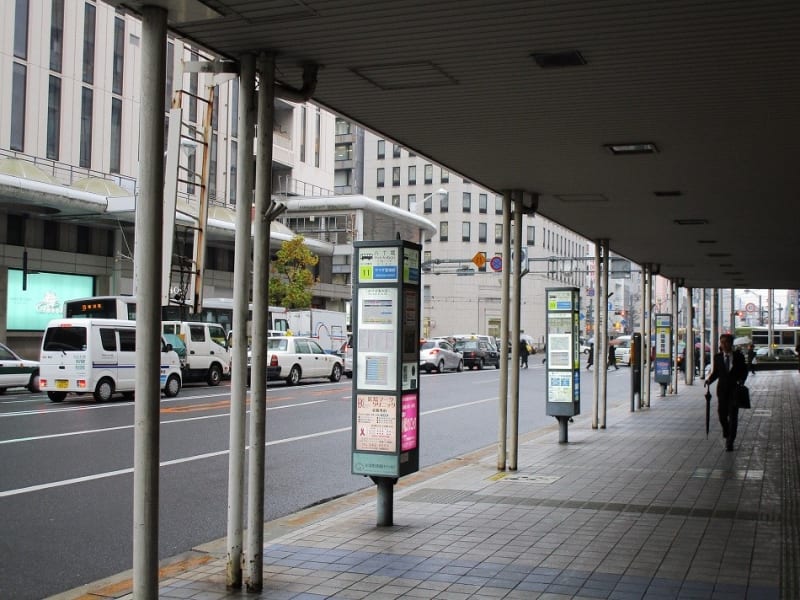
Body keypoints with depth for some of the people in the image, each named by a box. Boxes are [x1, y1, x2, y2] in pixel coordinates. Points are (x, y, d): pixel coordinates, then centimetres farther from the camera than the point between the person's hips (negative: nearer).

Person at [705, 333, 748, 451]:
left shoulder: (739, 356, -1)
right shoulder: (717, 357, 4)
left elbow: (744, 371, 6)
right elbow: (715, 372, 9)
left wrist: (741, 380, -13)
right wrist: (709, 380, -11)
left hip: (735, 389, -2)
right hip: (722, 389, 2)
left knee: (733, 416, -5)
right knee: (722, 414, 3)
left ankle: (730, 442, 0)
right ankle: (727, 435, 33)